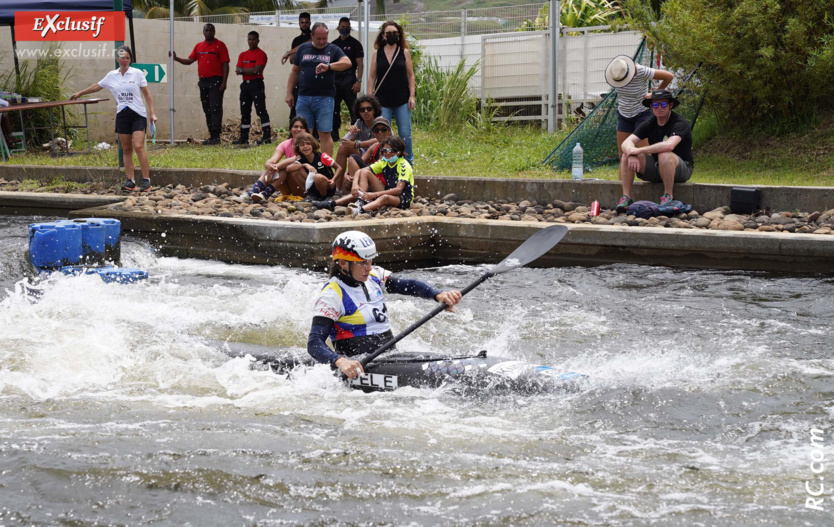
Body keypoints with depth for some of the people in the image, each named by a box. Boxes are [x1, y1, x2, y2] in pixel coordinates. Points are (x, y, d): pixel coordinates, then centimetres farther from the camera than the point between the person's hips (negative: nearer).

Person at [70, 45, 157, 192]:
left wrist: (152, 113, -4)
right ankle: (130, 181, 5)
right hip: (122, 115, 4)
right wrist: (80, 93, 32)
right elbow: (97, 86, 24)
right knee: (126, 149, 3)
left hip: (138, 114, -4)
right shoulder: (112, 76, 9)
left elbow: (147, 94, 2)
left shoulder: (137, 73, -1)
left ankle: (146, 180, -12)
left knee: (138, 146, -15)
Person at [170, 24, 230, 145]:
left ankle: (216, 136, -14)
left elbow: (225, 64, -5)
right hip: (203, 81, 6)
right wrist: (176, 58, -2)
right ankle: (211, 135, 12)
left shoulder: (219, 45, 0)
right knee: (207, 110, 8)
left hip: (216, 81, -6)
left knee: (215, 108, -12)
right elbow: (189, 61, 13)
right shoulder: (199, 46, 15)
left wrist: (224, 82, -12)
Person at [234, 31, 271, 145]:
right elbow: (238, 70, 3)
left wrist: (243, 70, -9)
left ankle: (267, 136, -14)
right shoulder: (243, 55, 15)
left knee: (261, 110, -12)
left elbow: (257, 70, -15)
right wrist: (251, 70, -13)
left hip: (256, 84, -7)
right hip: (245, 84, 7)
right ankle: (244, 137, 14)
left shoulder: (261, 54, -3)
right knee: (245, 112, 9)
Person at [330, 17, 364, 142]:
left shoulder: (355, 44, 2)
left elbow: (360, 64, -4)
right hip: (334, 79, 5)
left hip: (348, 79, -5)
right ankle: (334, 134, 11)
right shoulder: (333, 44, 16)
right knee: (333, 108, 4)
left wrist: (358, 81, -14)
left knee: (353, 108, -7)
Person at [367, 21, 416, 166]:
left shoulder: (404, 53, 4)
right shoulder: (377, 54, 5)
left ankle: (408, 160, 15)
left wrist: (412, 96, -1)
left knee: (405, 133, 1)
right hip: (383, 100, 0)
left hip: (402, 100, 0)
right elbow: (371, 77, 7)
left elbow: (410, 75, 7)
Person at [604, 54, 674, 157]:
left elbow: (670, 76, -19)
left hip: (642, 113, -5)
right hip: (624, 114, 5)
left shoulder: (642, 72, -27)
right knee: (622, 153, 1)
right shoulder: (615, 72, -12)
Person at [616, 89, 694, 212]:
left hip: (682, 168, -6)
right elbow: (626, 142, -8)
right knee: (626, 155, -13)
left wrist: (639, 150, -31)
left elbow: (669, 145, -37)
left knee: (664, 155, -38)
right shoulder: (649, 124, 1)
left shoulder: (680, 124, -18)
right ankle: (626, 198, -15)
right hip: (656, 169, 6)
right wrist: (632, 154, -33)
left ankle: (668, 196, -23)